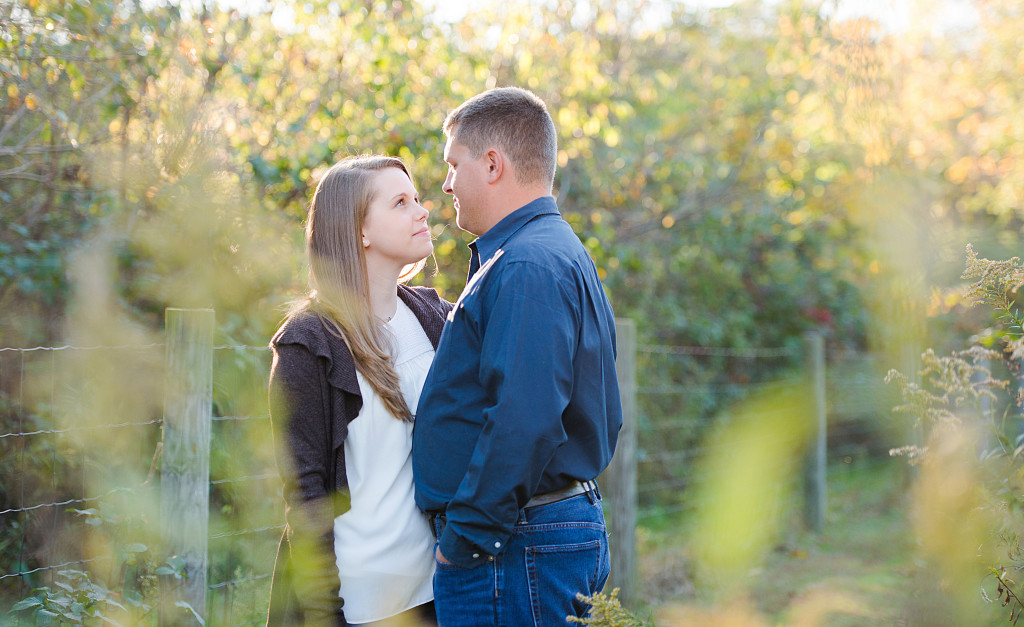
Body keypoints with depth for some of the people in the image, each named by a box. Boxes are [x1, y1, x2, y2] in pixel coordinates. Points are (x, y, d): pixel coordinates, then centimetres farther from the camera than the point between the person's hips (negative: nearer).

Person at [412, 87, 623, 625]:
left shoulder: (527, 268, -16)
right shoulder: (562, 255, 18)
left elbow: (523, 423, -26)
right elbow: (603, 417, 22)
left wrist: (463, 540, -18)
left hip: (517, 554, -10)